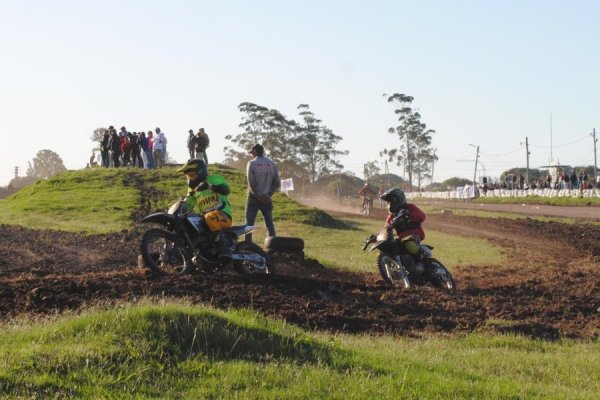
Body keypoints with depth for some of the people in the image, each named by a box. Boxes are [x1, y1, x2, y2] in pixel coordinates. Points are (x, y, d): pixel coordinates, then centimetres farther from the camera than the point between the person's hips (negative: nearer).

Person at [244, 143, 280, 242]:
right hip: (266, 199, 3)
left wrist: (259, 195, -9)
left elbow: (251, 182, -14)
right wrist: (268, 194, 3)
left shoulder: (251, 163, -7)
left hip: (254, 197, -3)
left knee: (249, 223, 0)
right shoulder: (272, 164, 4)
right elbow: (277, 183, 2)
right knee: (269, 223, 9)